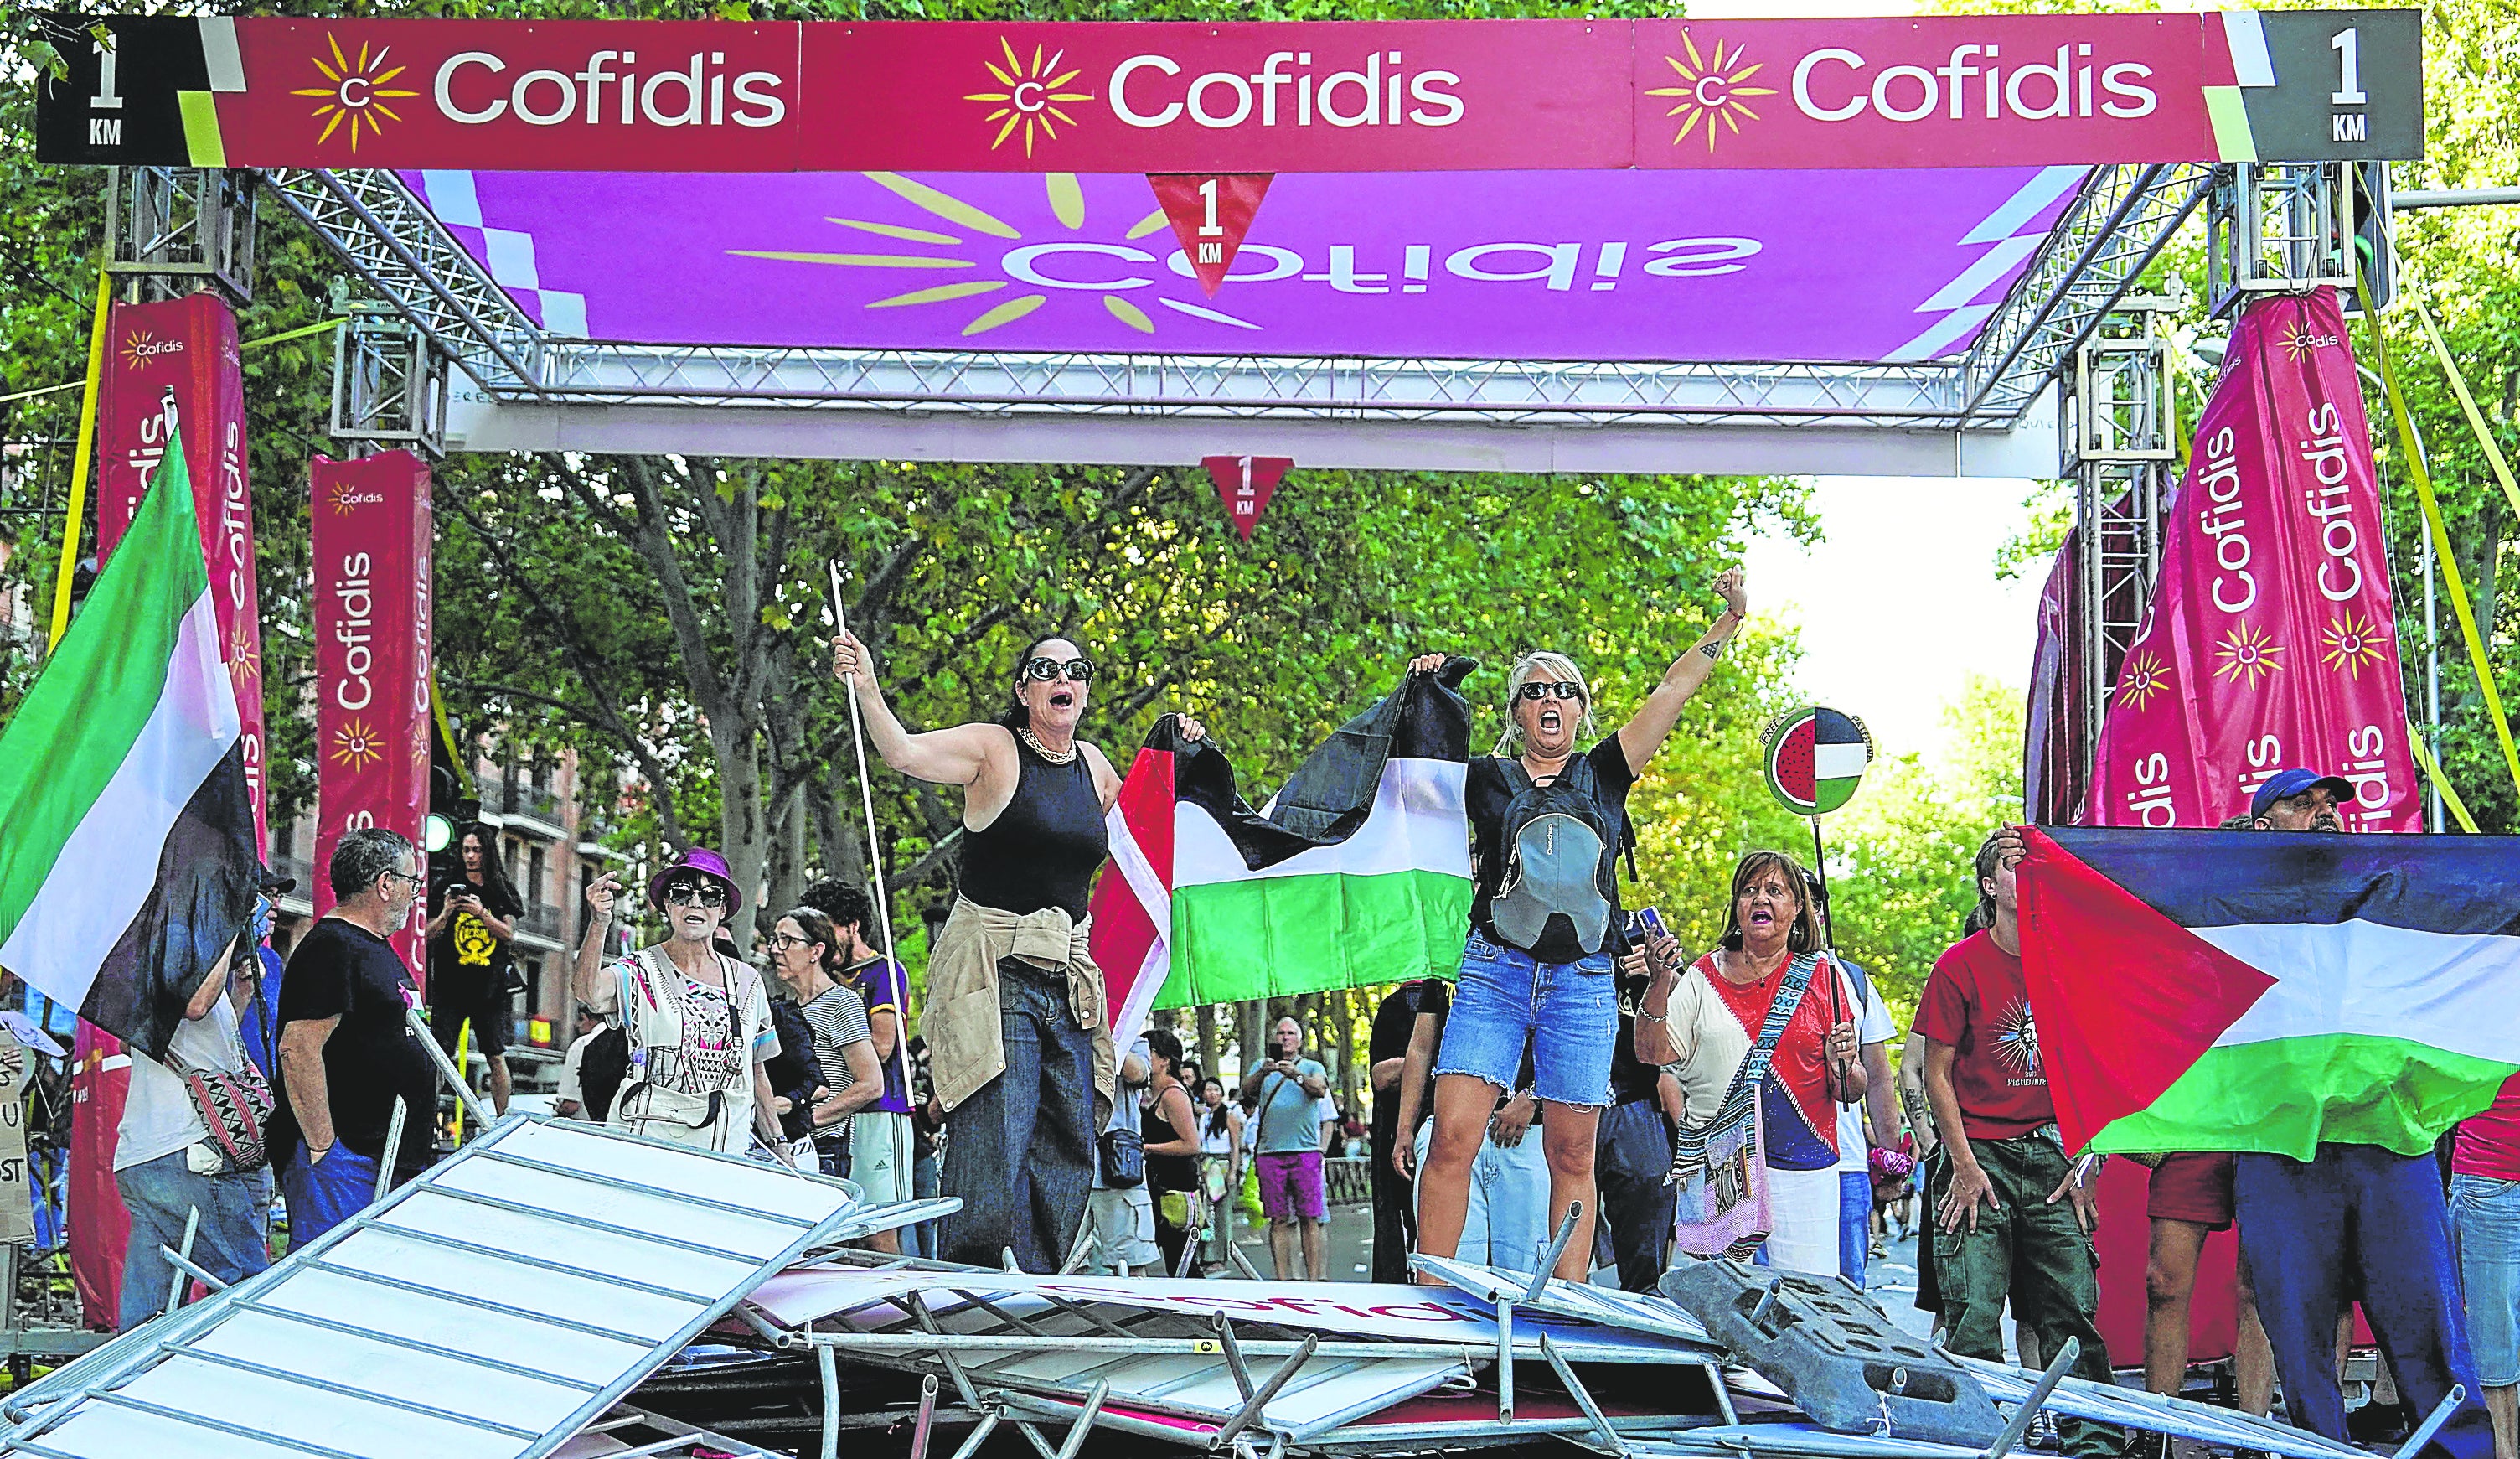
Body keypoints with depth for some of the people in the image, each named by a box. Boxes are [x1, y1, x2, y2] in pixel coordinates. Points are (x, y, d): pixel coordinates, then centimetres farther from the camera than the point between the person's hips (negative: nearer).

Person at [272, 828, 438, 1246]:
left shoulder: (374, 946, 20)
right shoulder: (331, 947, -14)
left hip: (387, 1157, 10)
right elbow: (299, 1049, -22)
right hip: (341, 1156, -10)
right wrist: (322, 1146, -22)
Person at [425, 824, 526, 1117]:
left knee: (496, 1057, 5)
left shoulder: (501, 892, 9)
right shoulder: (447, 887, 6)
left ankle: (502, 1119, 12)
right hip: (451, 983, -1)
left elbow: (509, 934, -1)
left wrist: (481, 913, -16)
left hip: (490, 986, 1)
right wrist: (446, 913, -15)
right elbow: (429, 935, 4)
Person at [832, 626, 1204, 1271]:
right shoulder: (995, 748, -4)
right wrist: (867, 690, -36)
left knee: (1069, 1146, 5)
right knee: (994, 1140, -15)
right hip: (993, 973, -6)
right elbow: (905, 753, -20)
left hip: (1069, 982, 6)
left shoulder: (1093, 763, 13)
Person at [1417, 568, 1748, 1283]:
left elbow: (1672, 690, 12)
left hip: (1582, 983, 2)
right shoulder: (1487, 778, 10)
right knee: (1452, 1138, -13)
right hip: (1493, 974, -2)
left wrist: (1729, 619, 9)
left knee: (1572, 1153, 1)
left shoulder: (1602, 775, 14)